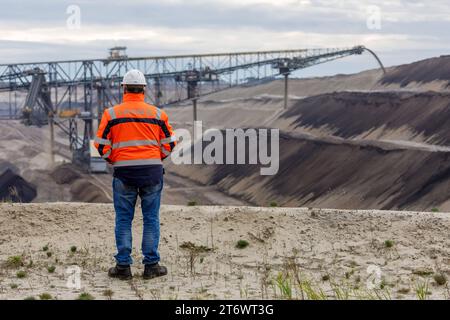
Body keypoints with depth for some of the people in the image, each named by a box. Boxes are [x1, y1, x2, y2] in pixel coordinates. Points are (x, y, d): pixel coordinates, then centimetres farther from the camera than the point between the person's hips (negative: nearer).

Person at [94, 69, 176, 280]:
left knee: (124, 219, 7)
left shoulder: (111, 113, 0)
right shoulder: (157, 114, 4)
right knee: (151, 218, 7)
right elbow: (169, 144, 7)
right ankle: (151, 265, 9)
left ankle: (123, 266, 9)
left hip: (124, 171, -1)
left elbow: (101, 146, -1)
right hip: (152, 171, 1)